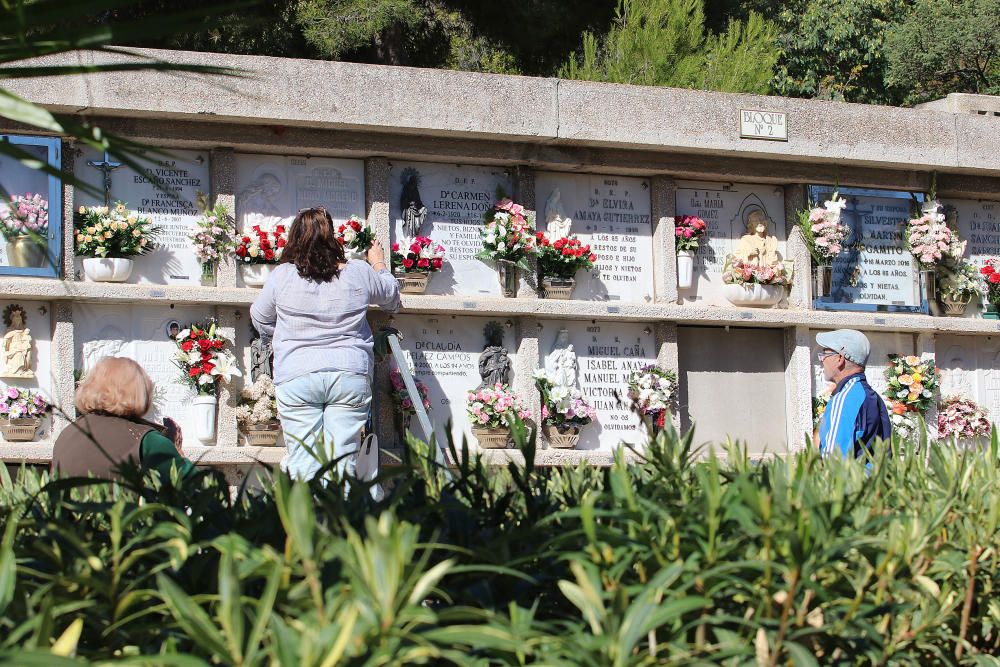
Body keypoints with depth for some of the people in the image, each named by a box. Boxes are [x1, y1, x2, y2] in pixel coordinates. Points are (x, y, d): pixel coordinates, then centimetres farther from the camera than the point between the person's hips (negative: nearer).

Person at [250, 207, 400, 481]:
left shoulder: (282, 276, -1)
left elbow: (260, 319, 15)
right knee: (342, 459, 0)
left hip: (296, 377, -1)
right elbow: (391, 297, 25)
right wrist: (379, 265, 44)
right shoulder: (360, 273, 3)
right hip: (350, 375, 1)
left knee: (303, 460, 0)